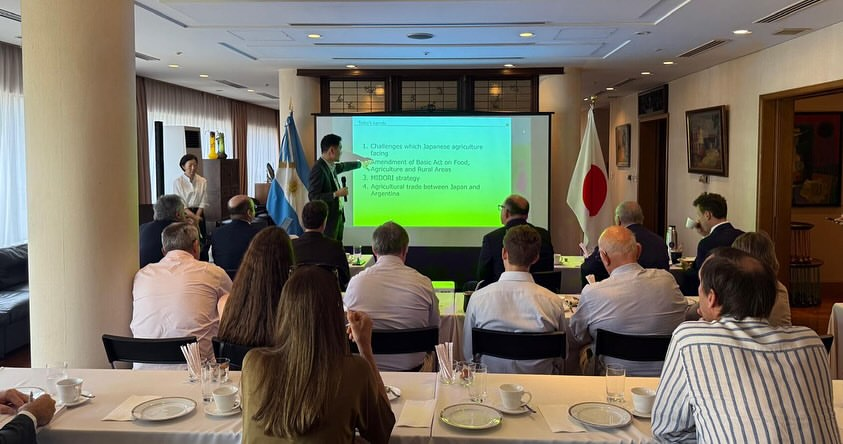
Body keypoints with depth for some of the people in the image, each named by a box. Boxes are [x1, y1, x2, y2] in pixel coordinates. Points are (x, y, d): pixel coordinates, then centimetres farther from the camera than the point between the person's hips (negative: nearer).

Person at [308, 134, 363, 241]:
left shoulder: (331, 166, 8)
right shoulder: (318, 169, -18)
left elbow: (343, 166, 32)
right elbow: (313, 196, -21)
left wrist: (361, 164, 46)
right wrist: (336, 194, -22)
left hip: (338, 216, 9)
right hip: (327, 220, -9)